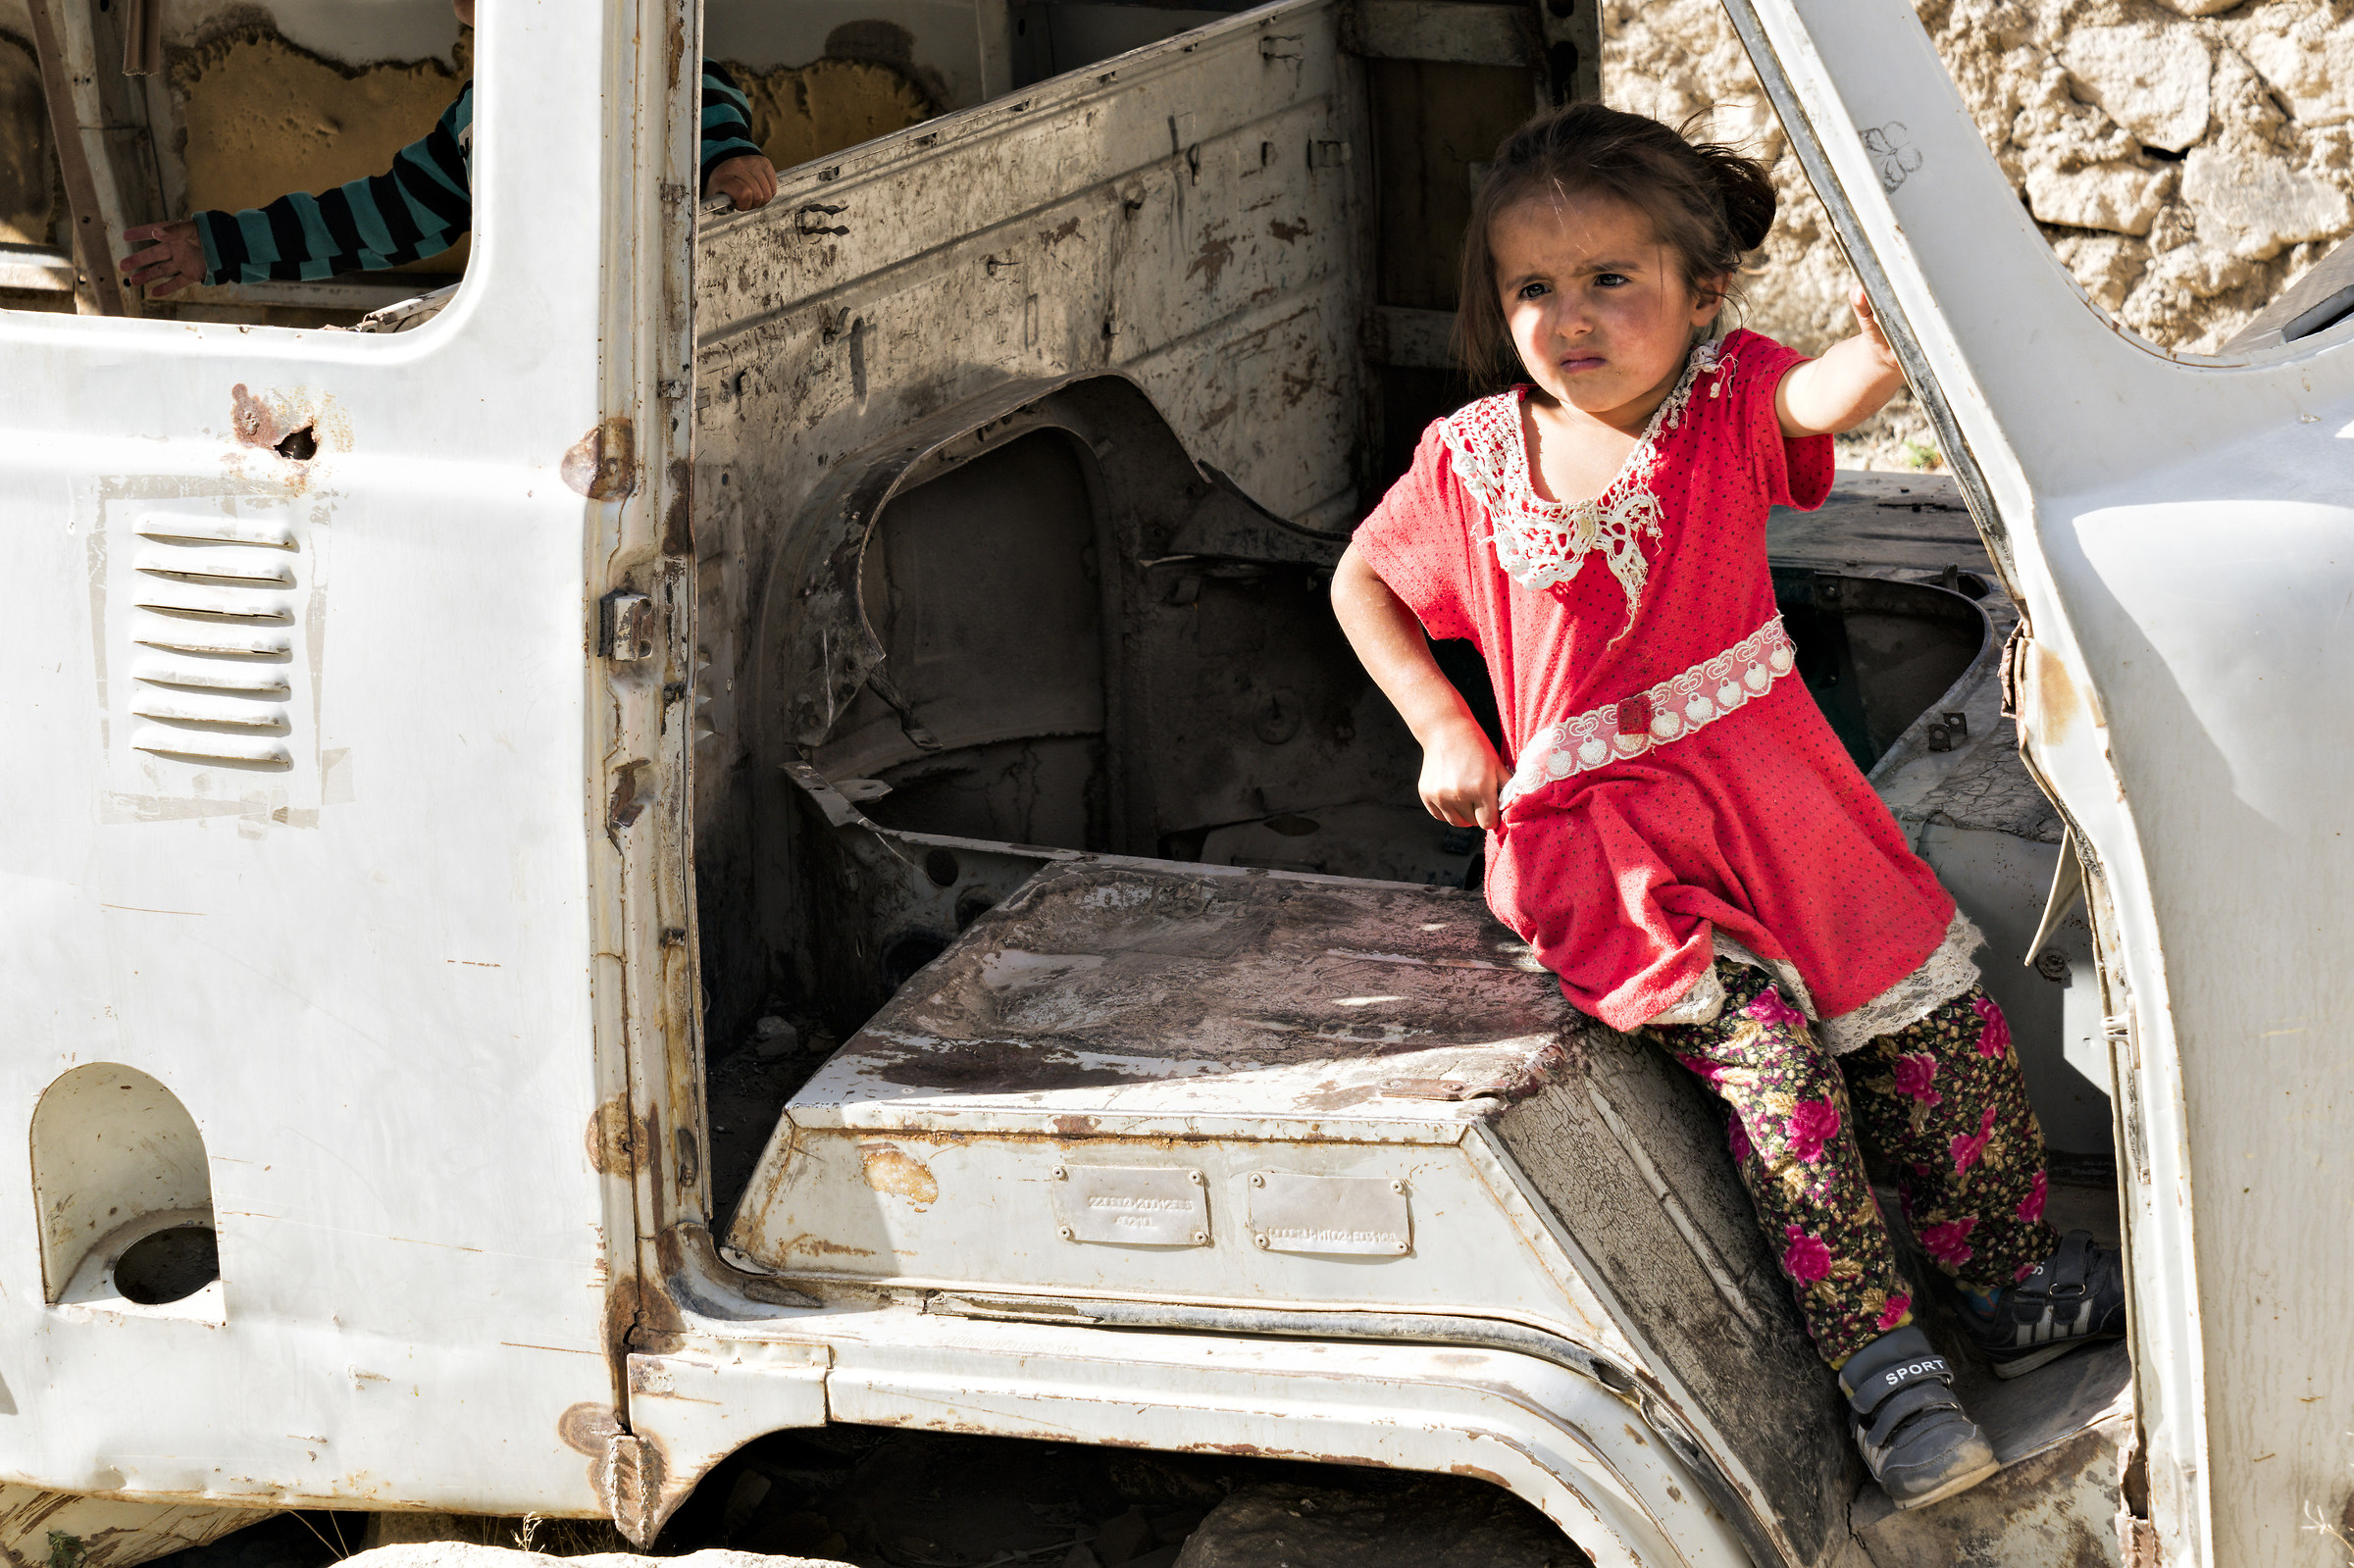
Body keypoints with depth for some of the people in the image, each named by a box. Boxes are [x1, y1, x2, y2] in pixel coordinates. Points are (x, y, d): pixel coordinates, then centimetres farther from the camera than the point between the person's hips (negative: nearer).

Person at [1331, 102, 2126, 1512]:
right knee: (1765, 1052, -21)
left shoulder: (1727, 401, -5)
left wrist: (1887, 338, -54)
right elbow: (1362, 578, 16)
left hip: (1777, 795, 2)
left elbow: (1832, 393, -29)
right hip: (1608, 842, -2)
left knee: (1939, 1024, 2)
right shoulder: (1474, 461, -2)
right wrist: (1446, 729, 5)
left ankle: (2016, 1281, 25)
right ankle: (1882, 1364, -16)